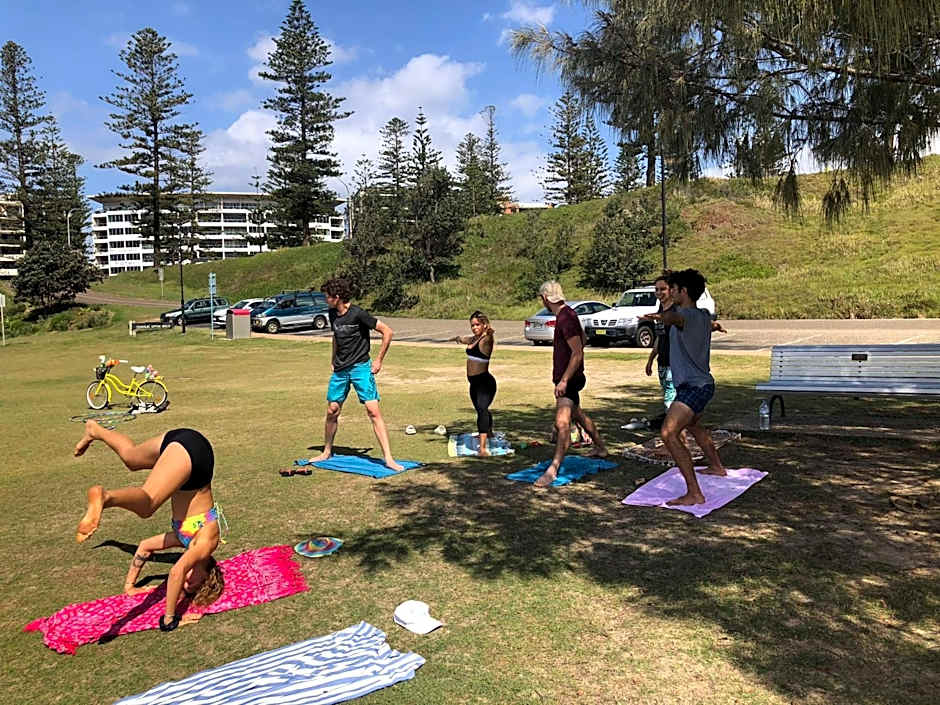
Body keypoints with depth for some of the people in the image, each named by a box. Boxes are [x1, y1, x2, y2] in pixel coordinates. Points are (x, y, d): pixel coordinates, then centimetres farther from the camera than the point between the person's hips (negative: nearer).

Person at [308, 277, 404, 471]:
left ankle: (388, 458, -13)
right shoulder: (333, 314, 7)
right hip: (340, 370, 7)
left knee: (373, 411, -13)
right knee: (332, 411, 11)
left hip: (360, 368, -7)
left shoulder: (358, 314, -15)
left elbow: (388, 332, -13)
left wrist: (379, 360, -10)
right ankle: (327, 453, 30)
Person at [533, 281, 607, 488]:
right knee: (577, 414, 27)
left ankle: (553, 469, -25)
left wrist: (564, 380, -27)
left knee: (562, 422, -18)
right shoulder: (567, 313, 10)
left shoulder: (565, 318, -21)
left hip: (569, 378, -11)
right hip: (566, 376, 11)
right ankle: (600, 448, 44)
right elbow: (583, 339, 25)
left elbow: (577, 353, -25)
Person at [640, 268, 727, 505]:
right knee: (693, 425, 34)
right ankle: (717, 466, 53)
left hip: (692, 386, -11)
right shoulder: (705, 315, 11)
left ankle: (694, 493, -23)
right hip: (704, 383, 11)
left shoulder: (686, 314, -18)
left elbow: (674, 317, -45)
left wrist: (661, 316, -69)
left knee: (669, 434, -19)